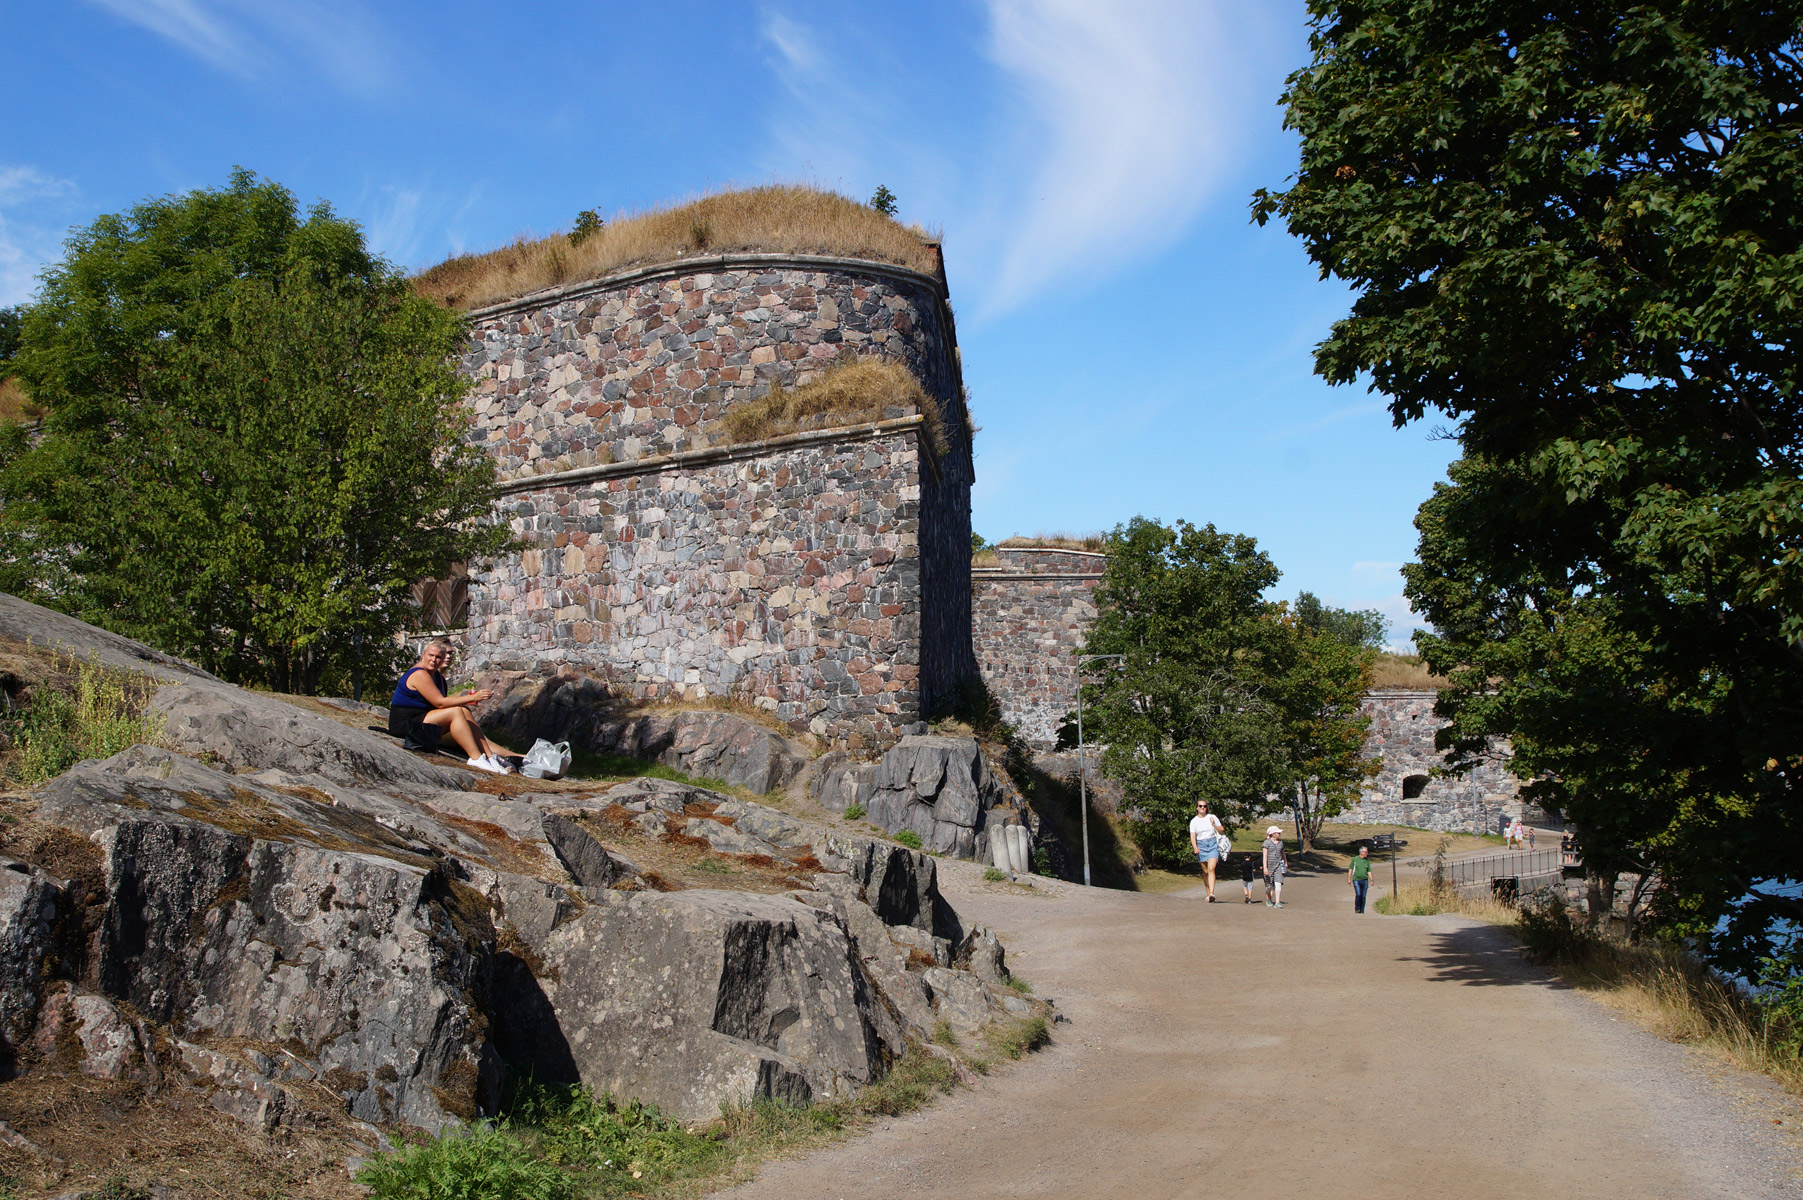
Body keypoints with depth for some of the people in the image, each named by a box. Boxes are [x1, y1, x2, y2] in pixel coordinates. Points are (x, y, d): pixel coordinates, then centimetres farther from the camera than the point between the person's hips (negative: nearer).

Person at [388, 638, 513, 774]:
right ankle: (476, 758, -27)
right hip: (405, 725, -10)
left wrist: (465, 699, -9)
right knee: (456, 712, -21)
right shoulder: (419, 674, -18)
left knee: (465, 712, -2)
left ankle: (489, 755, -9)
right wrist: (472, 698, -22)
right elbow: (440, 702, -23)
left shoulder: (436, 675, 13)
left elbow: (441, 701, 8)